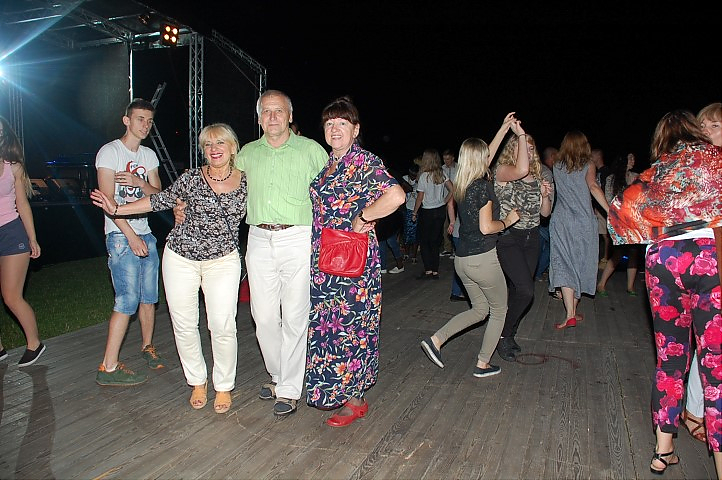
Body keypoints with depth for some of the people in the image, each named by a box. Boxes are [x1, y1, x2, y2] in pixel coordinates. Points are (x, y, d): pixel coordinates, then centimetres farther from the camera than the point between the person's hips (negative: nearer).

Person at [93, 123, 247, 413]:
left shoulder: (245, 182, 0)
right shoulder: (191, 178, -2)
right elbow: (160, 200, 4)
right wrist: (117, 209, 0)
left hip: (223, 260, 0)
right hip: (180, 258, 1)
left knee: (222, 326, -5)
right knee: (184, 323, 6)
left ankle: (224, 386, 16)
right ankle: (198, 381, 27)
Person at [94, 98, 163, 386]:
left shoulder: (149, 155, 15)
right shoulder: (110, 152, -5)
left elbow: (158, 194, 10)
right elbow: (108, 199, -12)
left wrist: (139, 182, -12)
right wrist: (131, 236, -18)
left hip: (145, 233, 7)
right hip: (121, 236, -7)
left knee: (149, 296, 10)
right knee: (128, 300, -11)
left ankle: (147, 346, 28)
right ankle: (108, 368, -3)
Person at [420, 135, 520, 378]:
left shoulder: (463, 185, 8)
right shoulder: (484, 186, -15)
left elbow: (485, 158, 24)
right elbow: (486, 227, -18)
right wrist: (507, 221, -1)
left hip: (462, 258, 8)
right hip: (483, 258, -8)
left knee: (480, 309, 23)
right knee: (499, 310, 14)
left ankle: (435, 339, 11)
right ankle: (482, 364, 20)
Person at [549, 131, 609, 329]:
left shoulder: (557, 166, 8)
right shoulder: (588, 165, 1)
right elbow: (593, 187, -14)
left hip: (561, 221, 0)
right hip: (584, 222, 0)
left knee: (564, 266, -4)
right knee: (580, 265, 12)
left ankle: (570, 315, -15)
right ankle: (573, 310, 22)